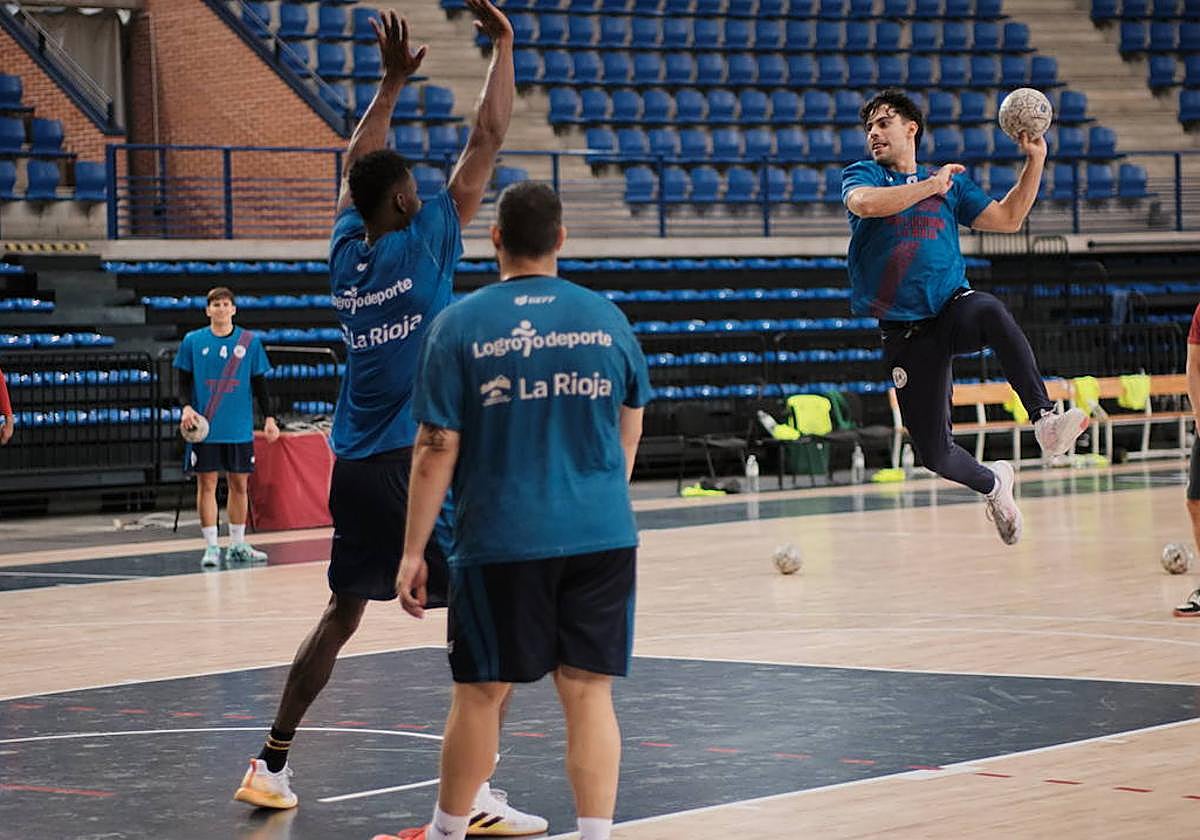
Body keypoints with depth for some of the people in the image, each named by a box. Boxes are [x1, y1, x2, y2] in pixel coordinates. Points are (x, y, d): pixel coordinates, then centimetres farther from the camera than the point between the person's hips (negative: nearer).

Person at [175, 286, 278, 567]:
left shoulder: (249, 341, 5)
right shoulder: (193, 341, 2)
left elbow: (259, 383, 8)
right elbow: (184, 381, 4)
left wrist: (268, 418, 2)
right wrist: (186, 407, -14)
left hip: (239, 429, 1)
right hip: (205, 428, -1)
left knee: (239, 484, 6)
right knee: (206, 484, -2)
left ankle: (238, 544, 15)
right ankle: (211, 547, 2)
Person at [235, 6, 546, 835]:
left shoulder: (348, 248, 7)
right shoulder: (424, 241, -8)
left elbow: (358, 168, 26)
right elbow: (487, 142, -6)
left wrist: (393, 80, 29)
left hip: (355, 468, 7)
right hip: (420, 463, -7)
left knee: (342, 614, 19)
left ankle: (271, 766, 21)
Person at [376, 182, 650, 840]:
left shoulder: (459, 324, -4)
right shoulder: (607, 318, 5)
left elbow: (436, 451, -7)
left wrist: (414, 552, -1)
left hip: (502, 539, -2)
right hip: (602, 535, 2)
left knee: (481, 693, 9)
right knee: (589, 692, 5)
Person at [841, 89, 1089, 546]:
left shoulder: (951, 184, 17)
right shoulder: (861, 174, 8)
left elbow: (1007, 218, 16)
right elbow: (864, 203, -16)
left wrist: (1035, 161, 7)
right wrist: (930, 187, -11)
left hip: (954, 306, 0)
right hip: (905, 333, 0)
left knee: (991, 312, -39)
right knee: (936, 456, -1)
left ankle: (1046, 420, -46)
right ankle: (993, 482, 31)